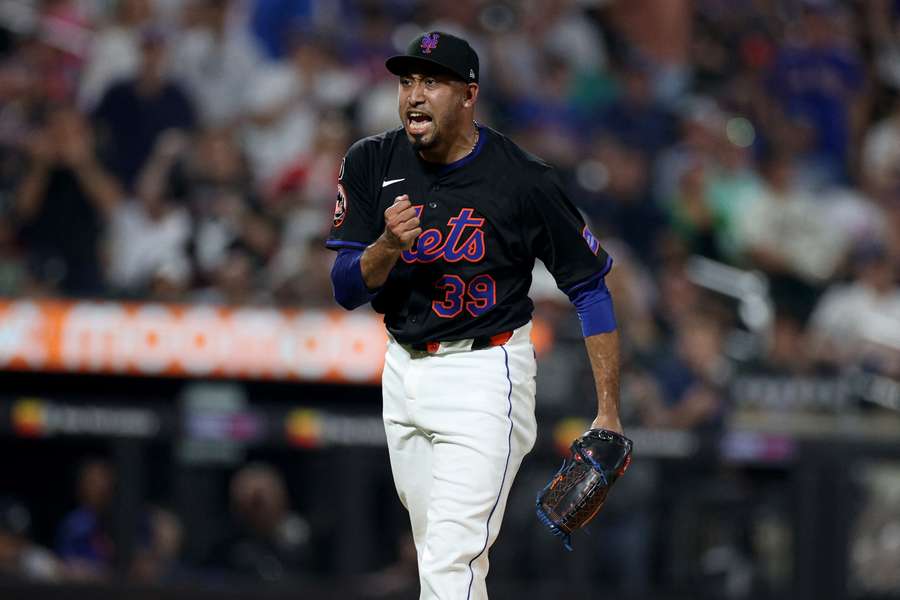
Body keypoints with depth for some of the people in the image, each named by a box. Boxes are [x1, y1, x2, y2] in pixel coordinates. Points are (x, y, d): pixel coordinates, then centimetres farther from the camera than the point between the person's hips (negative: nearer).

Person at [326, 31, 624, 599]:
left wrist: (609, 414, -12)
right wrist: (390, 245, -27)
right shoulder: (371, 164, -3)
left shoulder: (524, 180, -14)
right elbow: (345, 288, -3)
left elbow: (590, 287, -7)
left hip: (486, 375, -6)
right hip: (404, 371, 6)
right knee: (440, 554, 15)